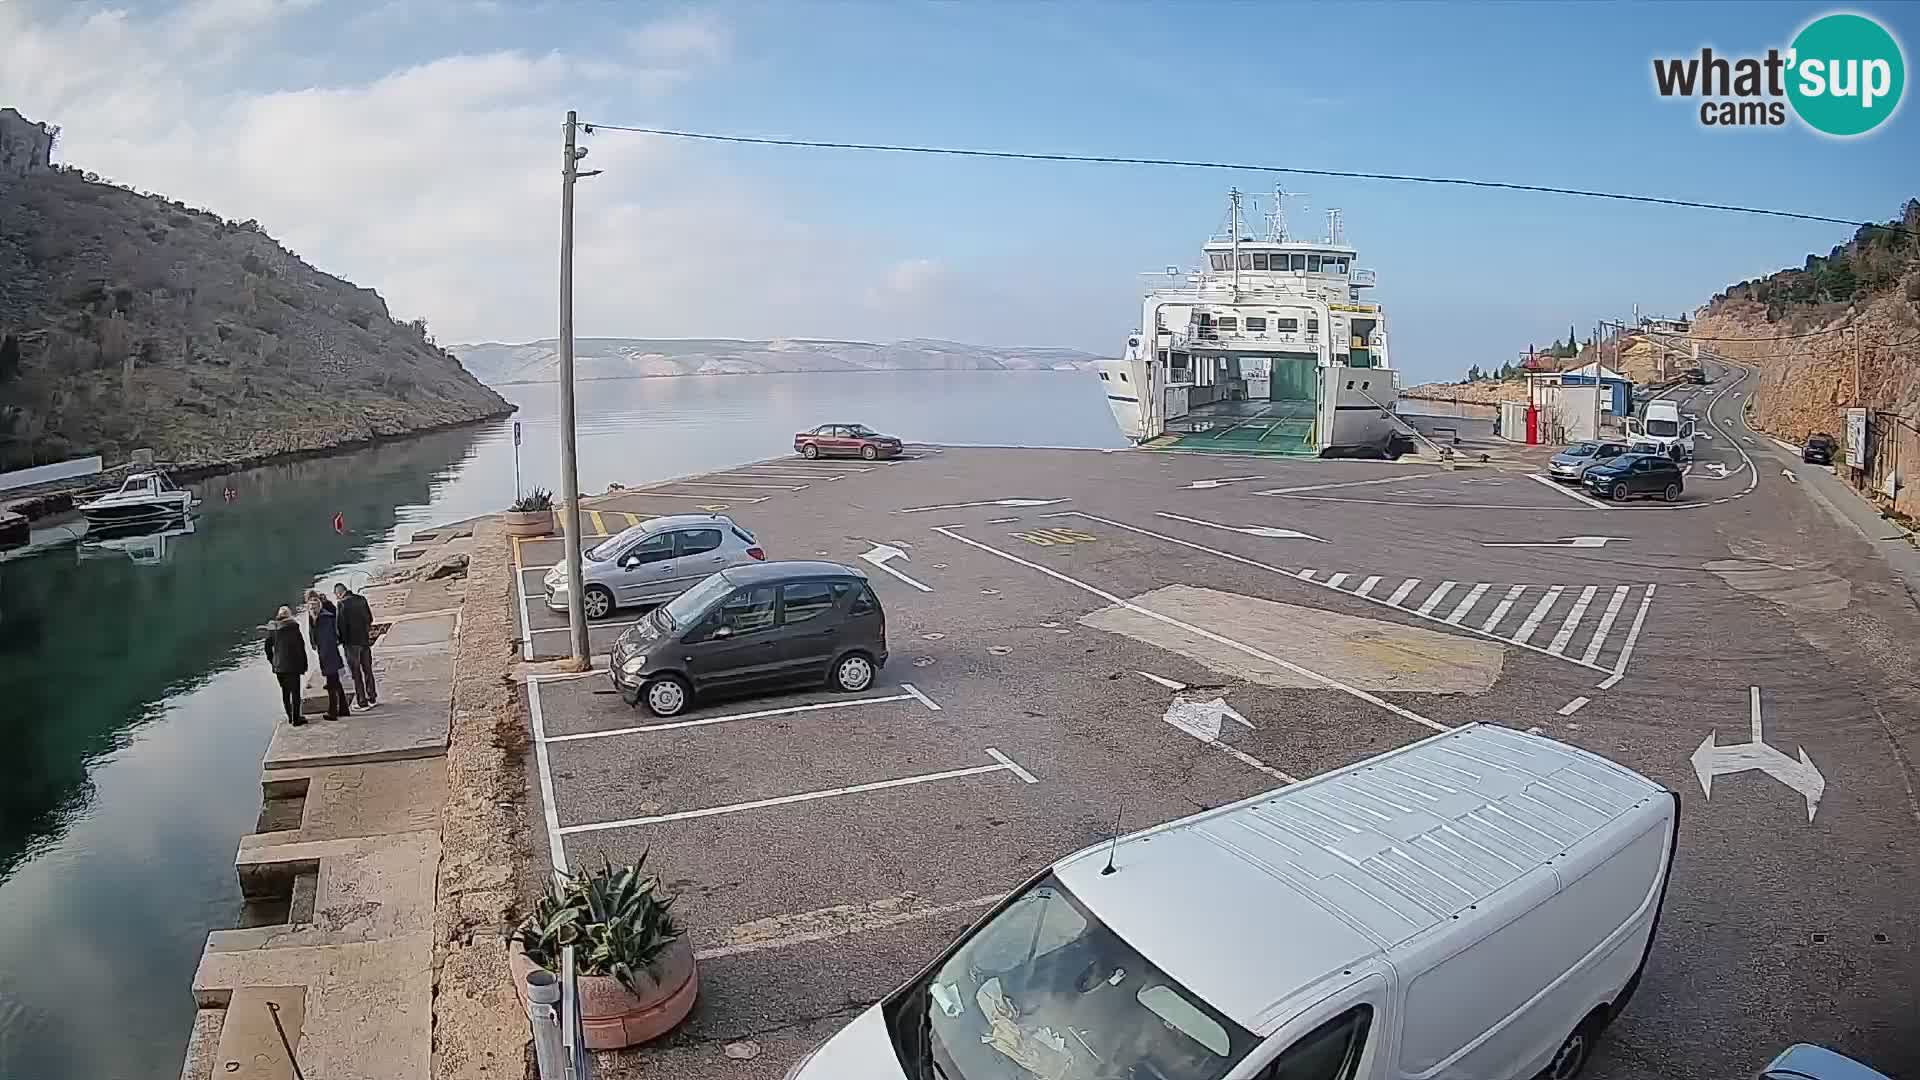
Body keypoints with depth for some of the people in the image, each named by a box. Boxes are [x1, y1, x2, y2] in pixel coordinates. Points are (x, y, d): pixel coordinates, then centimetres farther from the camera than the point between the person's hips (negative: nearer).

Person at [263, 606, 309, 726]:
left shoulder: (271, 629, 3)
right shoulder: (293, 627, -11)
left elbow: (268, 648, 9)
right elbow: (301, 647, -9)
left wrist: (273, 662, 18)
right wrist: (304, 665, -2)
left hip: (278, 666, 5)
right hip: (293, 665, -5)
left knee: (285, 692, 17)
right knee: (295, 692, 1)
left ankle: (290, 716, 25)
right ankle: (296, 718, 2)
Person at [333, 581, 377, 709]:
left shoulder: (341, 604, -13)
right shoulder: (361, 599, 3)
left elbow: (341, 624, -14)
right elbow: (370, 618, 9)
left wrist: (341, 640, -1)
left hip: (352, 642, -5)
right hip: (365, 640, 5)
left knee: (356, 673, 3)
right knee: (367, 670, 16)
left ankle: (362, 702, 6)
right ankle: (372, 698, 23)